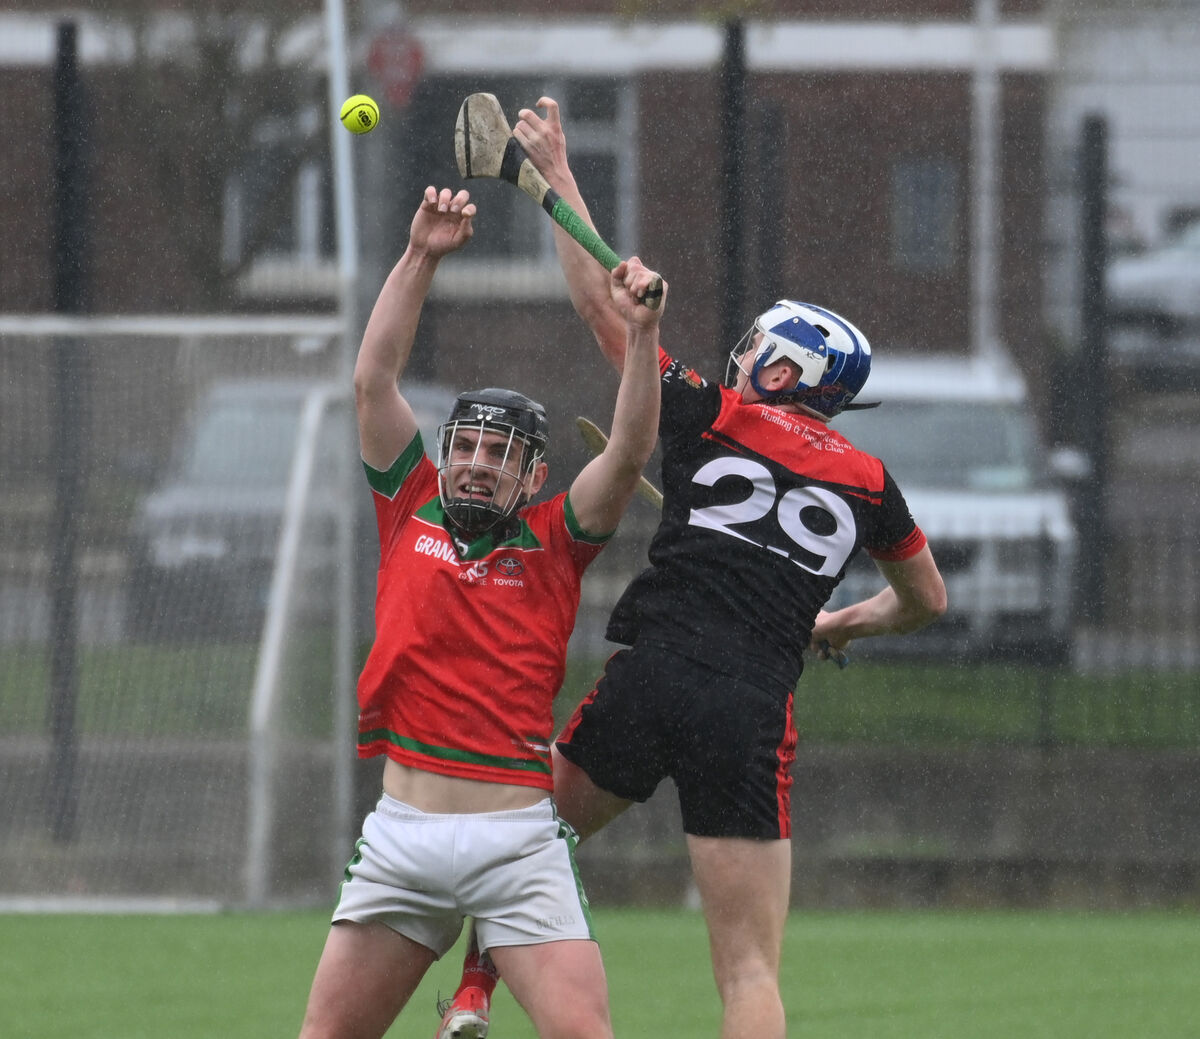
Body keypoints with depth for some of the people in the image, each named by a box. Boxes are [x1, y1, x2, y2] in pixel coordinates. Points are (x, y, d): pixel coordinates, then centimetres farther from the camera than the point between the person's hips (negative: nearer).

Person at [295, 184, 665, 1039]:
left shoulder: (554, 541, 7)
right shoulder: (413, 513, 12)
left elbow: (630, 453, -6)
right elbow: (374, 380, 6)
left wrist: (641, 332, -18)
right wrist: (422, 258, 0)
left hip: (519, 838, -2)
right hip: (402, 832, 2)